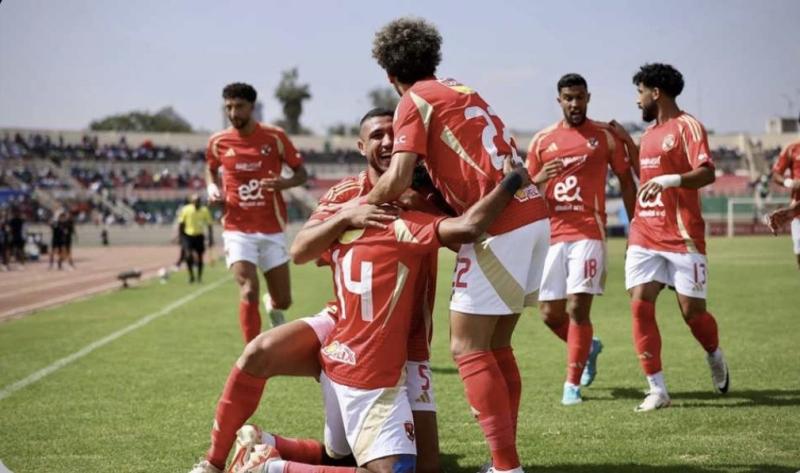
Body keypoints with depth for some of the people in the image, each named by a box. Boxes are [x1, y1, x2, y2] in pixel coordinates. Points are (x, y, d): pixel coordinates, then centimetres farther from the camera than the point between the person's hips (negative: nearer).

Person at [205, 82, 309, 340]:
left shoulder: (274, 137, -5)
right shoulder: (218, 142, 0)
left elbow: (301, 172, 2)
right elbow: (211, 169, 21)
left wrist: (285, 183, -20)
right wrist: (212, 188, -1)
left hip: (272, 229, 1)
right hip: (238, 229, 0)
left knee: (283, 301, 6)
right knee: (248, 291, -20)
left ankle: (271, 305, 45)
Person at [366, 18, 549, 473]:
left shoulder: (415, 100, -2)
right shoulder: (462, 90, 24)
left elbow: (398, 180, -12)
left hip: (500, 223, -8)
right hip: (535, 212, 8)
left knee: (468, 347, -4)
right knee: (496, 345, 14)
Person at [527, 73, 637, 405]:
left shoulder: (606, 135, 4)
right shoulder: (542, 140, 10)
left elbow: (626, 181, 10)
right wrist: (538, 180, -10)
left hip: (589, 233, -3)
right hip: (553, 235, 3)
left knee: (578, 308, -12)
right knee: (550, 313, 4)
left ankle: (572, 384, -1)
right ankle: (588, 348, 34)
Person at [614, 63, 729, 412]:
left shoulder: (687, 126, -7)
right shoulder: (650, 131, 17)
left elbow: (707, 173, -19)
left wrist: (670, 180, -34)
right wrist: (627, 142, 25)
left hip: (682, 236, -7)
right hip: (644, 236, 7)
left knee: (692, 310, -2)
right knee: (640, 304, -8)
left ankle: (715, 357, 31)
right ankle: (657, 389, -4)